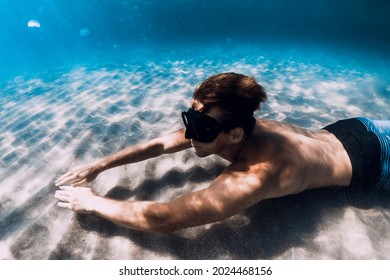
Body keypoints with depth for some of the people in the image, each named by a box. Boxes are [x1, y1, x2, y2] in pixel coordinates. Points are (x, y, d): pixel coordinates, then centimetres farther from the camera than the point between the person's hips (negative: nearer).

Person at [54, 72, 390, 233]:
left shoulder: (254, 178, -48)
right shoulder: (218, 126, -24)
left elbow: (163, 219, -46)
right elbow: (159, 144, -17)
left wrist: (92, 202, -34)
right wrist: (98, 166, -19)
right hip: (341, 132, 5)